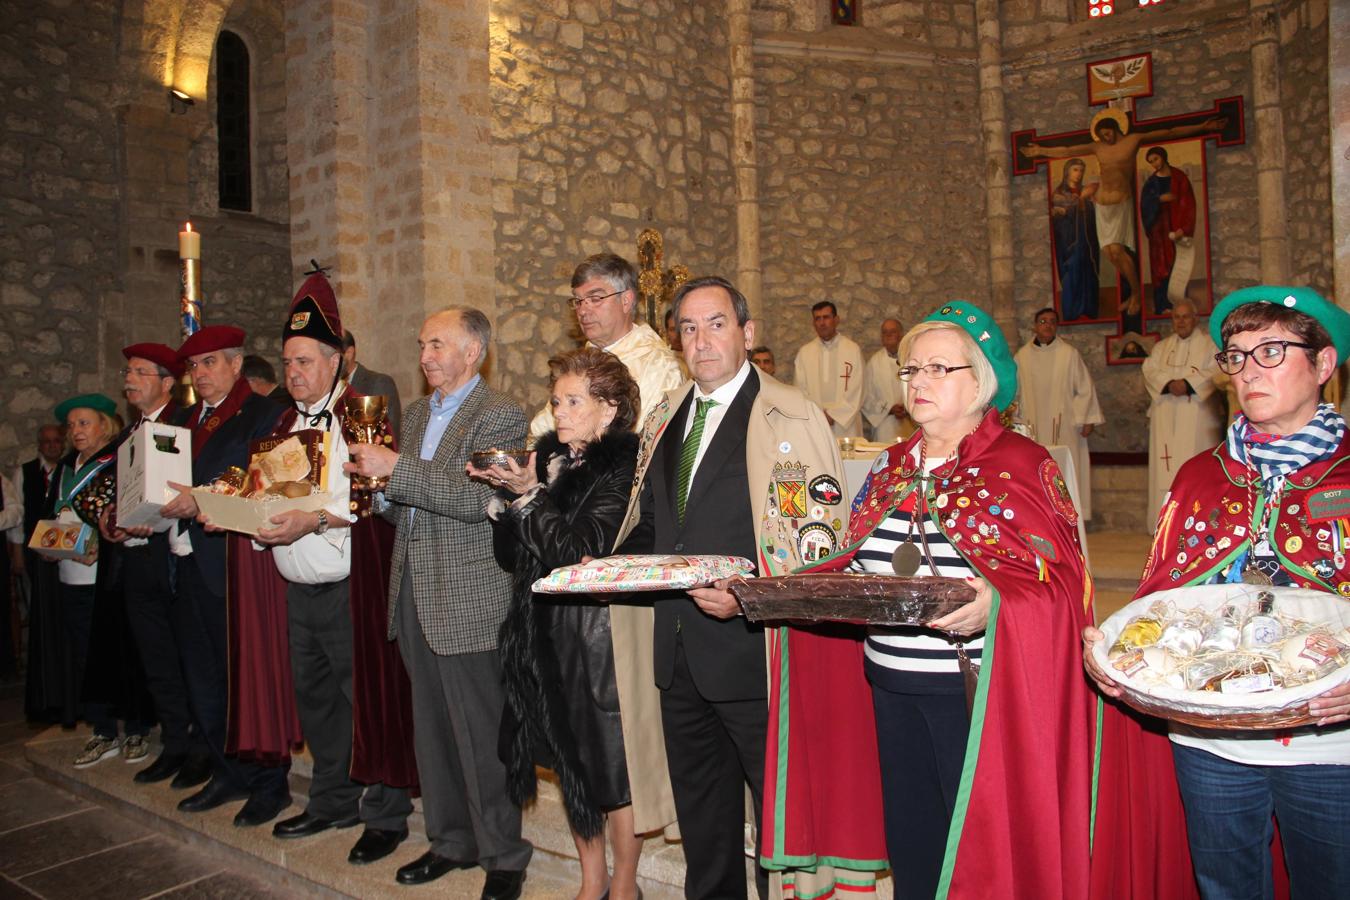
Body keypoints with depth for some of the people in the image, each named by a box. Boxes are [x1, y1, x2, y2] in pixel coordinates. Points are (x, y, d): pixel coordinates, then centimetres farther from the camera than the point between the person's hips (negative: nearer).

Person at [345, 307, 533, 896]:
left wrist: (396, 468, -22)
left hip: (468, 602, -8)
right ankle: (451, 841, 32)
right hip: (414, 595, 8)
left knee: (481, 736, 1)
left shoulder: (500, 416, -10)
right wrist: (376, 479, 0)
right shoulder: (416, 413, 16)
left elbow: (477, 498, -22)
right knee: (432, 731, 17)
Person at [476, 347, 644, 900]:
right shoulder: (549, 458, 9)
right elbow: (513, 555, 8)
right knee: (571, 762, 16)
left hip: (601, 636, -6)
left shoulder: (624, 466, -11)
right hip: (548, 637, 7)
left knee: (614, 768, 6)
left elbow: (581, 548, -17)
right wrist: (502, 497, -6)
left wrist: (530, 495, -14)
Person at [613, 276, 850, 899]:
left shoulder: (792, 418, -10)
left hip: (754, 653, -6)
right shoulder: (665, 419, 12)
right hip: (679, 655, 7)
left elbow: (820, 542, -15)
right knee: (701, 817, 22)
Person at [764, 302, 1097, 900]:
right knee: (909, 846, 17)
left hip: (975, 690, -5)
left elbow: (1059, 584, -14)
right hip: (889, 687, 6)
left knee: (980, 850, 6)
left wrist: (994, 604, -32)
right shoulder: (891, 467, 10)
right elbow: (858, 569, 16)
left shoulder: (1023, 467, -7)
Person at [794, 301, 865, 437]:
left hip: (845, 425, -1)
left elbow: (855, 393, -2)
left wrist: (833, 415, -9)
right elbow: (800, 391, 5)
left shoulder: (853, 350, 1)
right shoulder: (804, 352, 8)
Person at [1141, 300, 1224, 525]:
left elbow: (1216, 373, -6)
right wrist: (1169, 384, -14)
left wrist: (1188, 384, -18)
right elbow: (1149, 371, 4)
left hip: (1197, 417, -3)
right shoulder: (1161, 347, 19)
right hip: (1166, 419, 3)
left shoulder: (1209, 343, 8)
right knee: (1167, 468, 0)